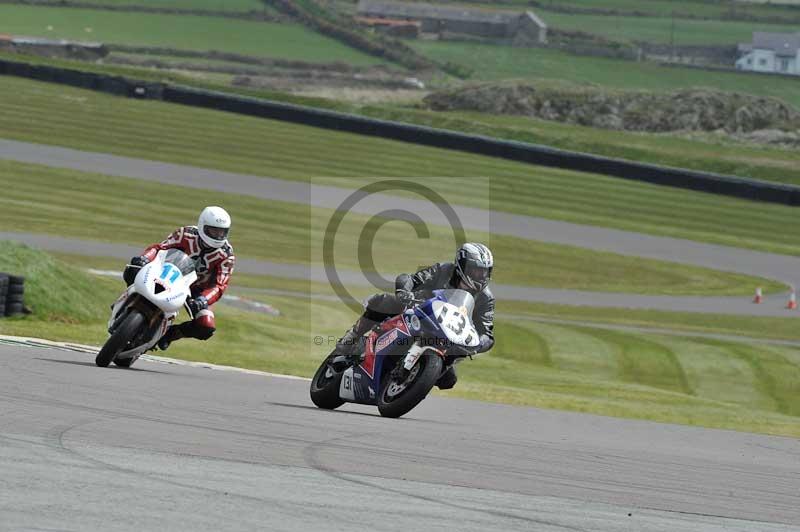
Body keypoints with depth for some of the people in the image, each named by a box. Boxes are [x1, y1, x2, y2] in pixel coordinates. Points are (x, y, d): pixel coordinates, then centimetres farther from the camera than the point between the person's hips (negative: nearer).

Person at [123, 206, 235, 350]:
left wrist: (202, 300, -43)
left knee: (206, 328, -25)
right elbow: (159, 247, -21)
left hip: (197, 290, 0)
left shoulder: (226, 255, -18)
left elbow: (219, 285, -24)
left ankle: (170, 333, 2)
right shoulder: (186, 235, -18)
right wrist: (143, 258, -43)